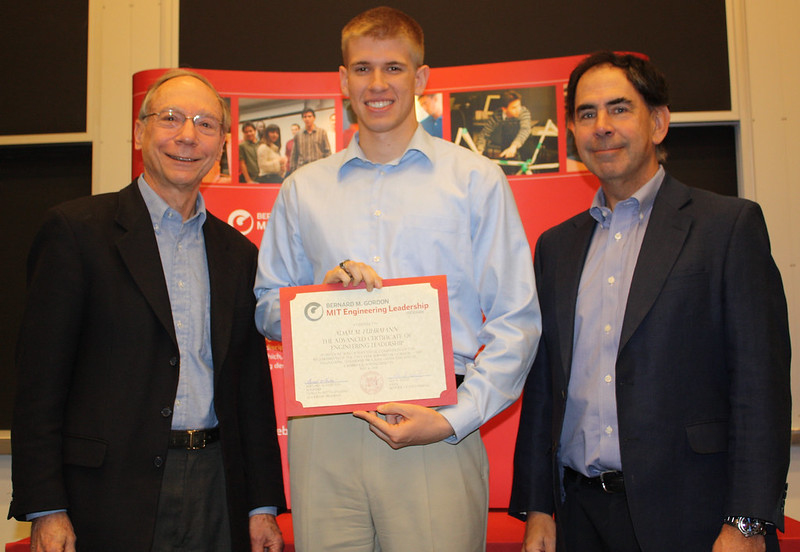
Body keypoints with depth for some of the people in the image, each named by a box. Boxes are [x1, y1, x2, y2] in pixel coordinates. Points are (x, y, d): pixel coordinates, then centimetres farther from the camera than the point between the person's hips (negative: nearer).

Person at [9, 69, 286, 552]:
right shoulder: (77, 229, -3)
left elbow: (253, 385, 11)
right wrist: (45, 508, -10)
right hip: (114, 494, -4)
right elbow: (41, 376, -6)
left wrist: (263, 505, 8)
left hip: (218, 494, 4)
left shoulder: (239, 253, 10)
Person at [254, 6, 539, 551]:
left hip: (436, 429, -2)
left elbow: (516, 320, 1)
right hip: (324, 429, 2)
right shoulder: (302, 189, 14)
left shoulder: (476, 179, 5)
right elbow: (268, 308, 17)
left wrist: (454, 419, -10)